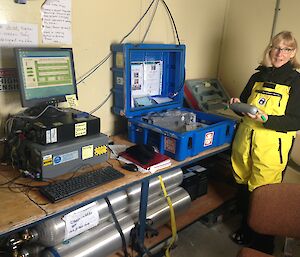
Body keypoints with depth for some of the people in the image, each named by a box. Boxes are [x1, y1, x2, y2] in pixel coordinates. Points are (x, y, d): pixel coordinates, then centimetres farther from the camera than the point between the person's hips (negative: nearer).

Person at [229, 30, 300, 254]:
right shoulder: (257, 77, 12)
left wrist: (265, 119, -23)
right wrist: (239, 104, 0)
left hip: (272, 147, -5)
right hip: (245, 141, 5)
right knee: (244, 190, 15)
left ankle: (263, 245, 25)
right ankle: (246, 230, 39)